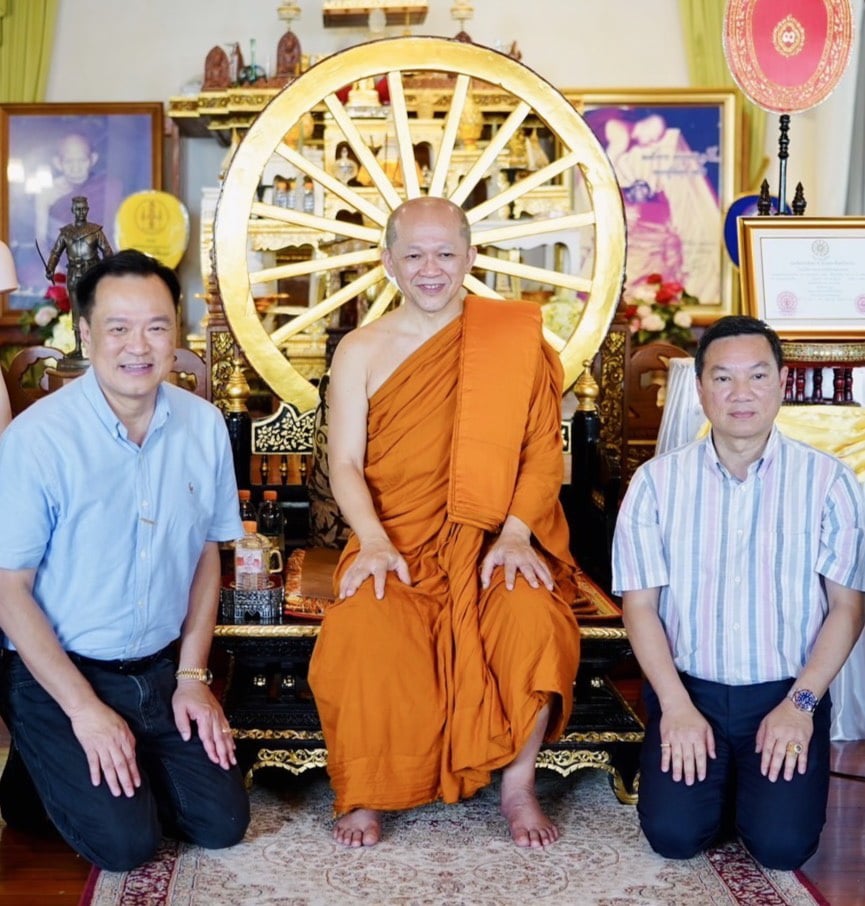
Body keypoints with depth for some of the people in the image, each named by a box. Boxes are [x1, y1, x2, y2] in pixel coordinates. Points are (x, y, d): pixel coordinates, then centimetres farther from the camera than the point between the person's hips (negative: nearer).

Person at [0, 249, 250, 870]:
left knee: (222, 823, 1)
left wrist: (193, 675, 2)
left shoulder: (204, 426, -4)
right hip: (56, 674, -4)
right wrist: (85, 710, -15)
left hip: (163, 670, 5)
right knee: (127, 842, -12)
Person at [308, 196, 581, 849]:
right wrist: (375, 543, -16)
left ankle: (519, 785, -5)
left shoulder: (516, 337, 5)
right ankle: (365, 795, -5)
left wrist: (515, 533, -14)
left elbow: (543, 449, 1)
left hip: (496, 541, 0)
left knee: (535, 619, -30)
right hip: (397, 544, 0)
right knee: (364, 630, -30)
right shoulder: (361, 351, 7)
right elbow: (345, 463, 1)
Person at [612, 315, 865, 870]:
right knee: (674, 834, -14)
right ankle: (716, 777, 19)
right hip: (689, 689, 1)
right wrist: (676, 706, -10)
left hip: (787, 693, 0)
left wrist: (801, 702, -10)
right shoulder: (657, 482, -1)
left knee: (784, 843, -16)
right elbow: (640, 604, -1)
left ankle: (766, 777, 18)